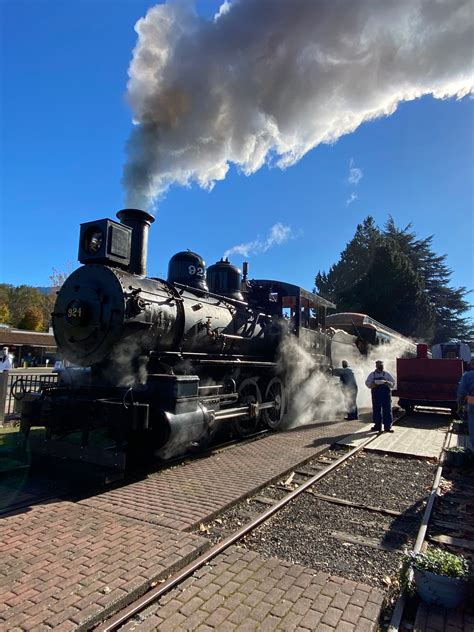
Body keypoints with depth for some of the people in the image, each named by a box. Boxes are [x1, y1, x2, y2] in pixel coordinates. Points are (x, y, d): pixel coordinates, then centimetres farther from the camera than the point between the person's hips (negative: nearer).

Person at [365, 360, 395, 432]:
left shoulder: (386, 374, 7)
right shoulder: (372, 374, 8)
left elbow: (393, 383, 5)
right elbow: (367, 383, 2)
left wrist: (387, 383, -16)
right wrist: (374, 384, -17)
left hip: (386, 394, -1)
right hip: (376, 395, 1)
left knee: (387, 410, -1)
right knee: (376, 410, 6)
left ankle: (387, 427, 6)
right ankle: (377, 426, 17)